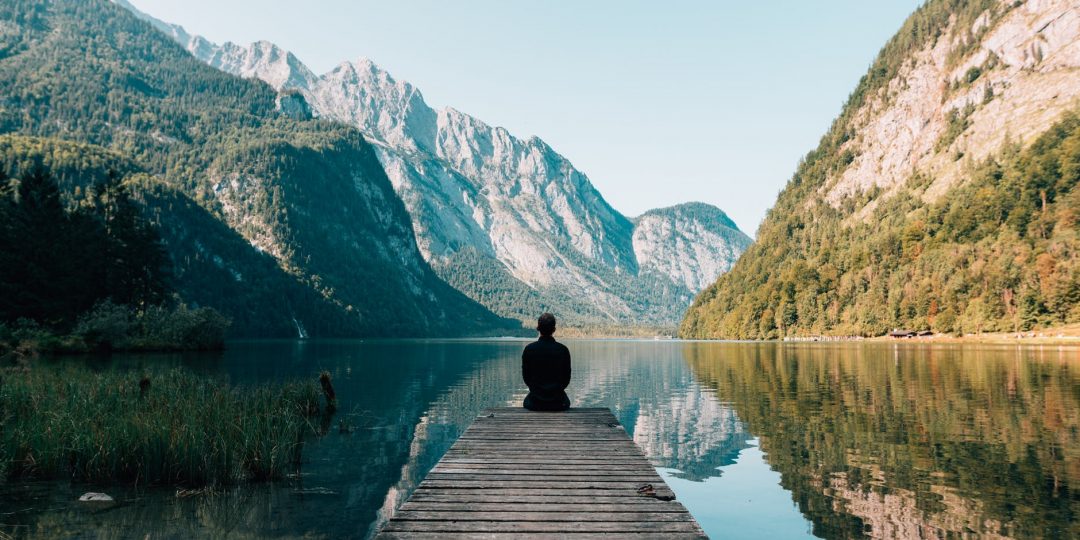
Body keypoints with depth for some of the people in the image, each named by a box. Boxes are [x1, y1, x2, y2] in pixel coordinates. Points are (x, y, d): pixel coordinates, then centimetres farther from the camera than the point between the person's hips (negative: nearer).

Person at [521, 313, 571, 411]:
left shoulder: (529, 349, -11)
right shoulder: (563, 350, -10)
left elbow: (526, 377, -1)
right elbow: (566, 378, -2)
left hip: (535, 403, 0)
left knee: (527, 401, 35)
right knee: (566, 401, 35)